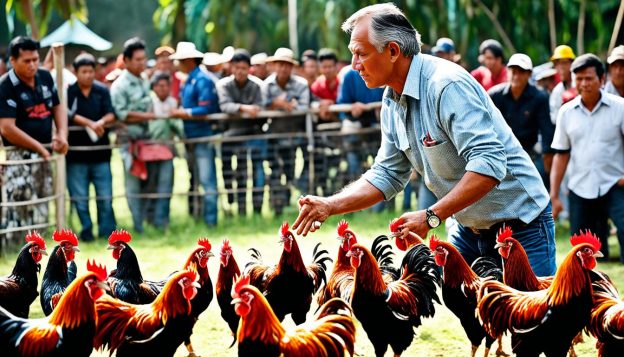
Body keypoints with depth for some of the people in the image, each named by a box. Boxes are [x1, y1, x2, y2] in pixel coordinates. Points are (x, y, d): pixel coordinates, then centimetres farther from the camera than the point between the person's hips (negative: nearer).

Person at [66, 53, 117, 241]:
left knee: (105, 196, 2)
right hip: (76, 153, -1)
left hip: (100, 152, 1)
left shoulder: (103, 91, 4)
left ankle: (107, 231, 11)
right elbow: (68, 115, -11)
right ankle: (86, 231, 14)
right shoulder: (68, 92, -2)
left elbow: (111, 115, -4)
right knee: (80, 197, 4)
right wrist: (90, 123, -18)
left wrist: (100, 123, -24)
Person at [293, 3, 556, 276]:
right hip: (469, 230, 8)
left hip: (520, 225, -8)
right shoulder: (392, 102, 3)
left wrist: (431, 216, -34)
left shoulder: (448, 85, -25)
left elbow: (489, 164, -33)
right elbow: (387, 174, 9)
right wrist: (330, 206, -4)